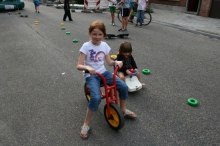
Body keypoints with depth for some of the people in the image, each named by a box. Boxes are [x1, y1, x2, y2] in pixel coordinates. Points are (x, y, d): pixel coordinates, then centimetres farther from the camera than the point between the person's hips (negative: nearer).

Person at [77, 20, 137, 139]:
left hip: (103, 72, 5)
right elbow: (79, 66, -15)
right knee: (96, 98, -30)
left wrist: (116, 62, -12)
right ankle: (86, 124, -7)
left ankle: (123, 110, 19)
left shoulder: (104, 45, 3)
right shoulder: (86, 46, -12)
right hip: (91, 75, -5)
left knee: (123, 87, -9)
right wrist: (87, 67, -36)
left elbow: (109, 62, 9)